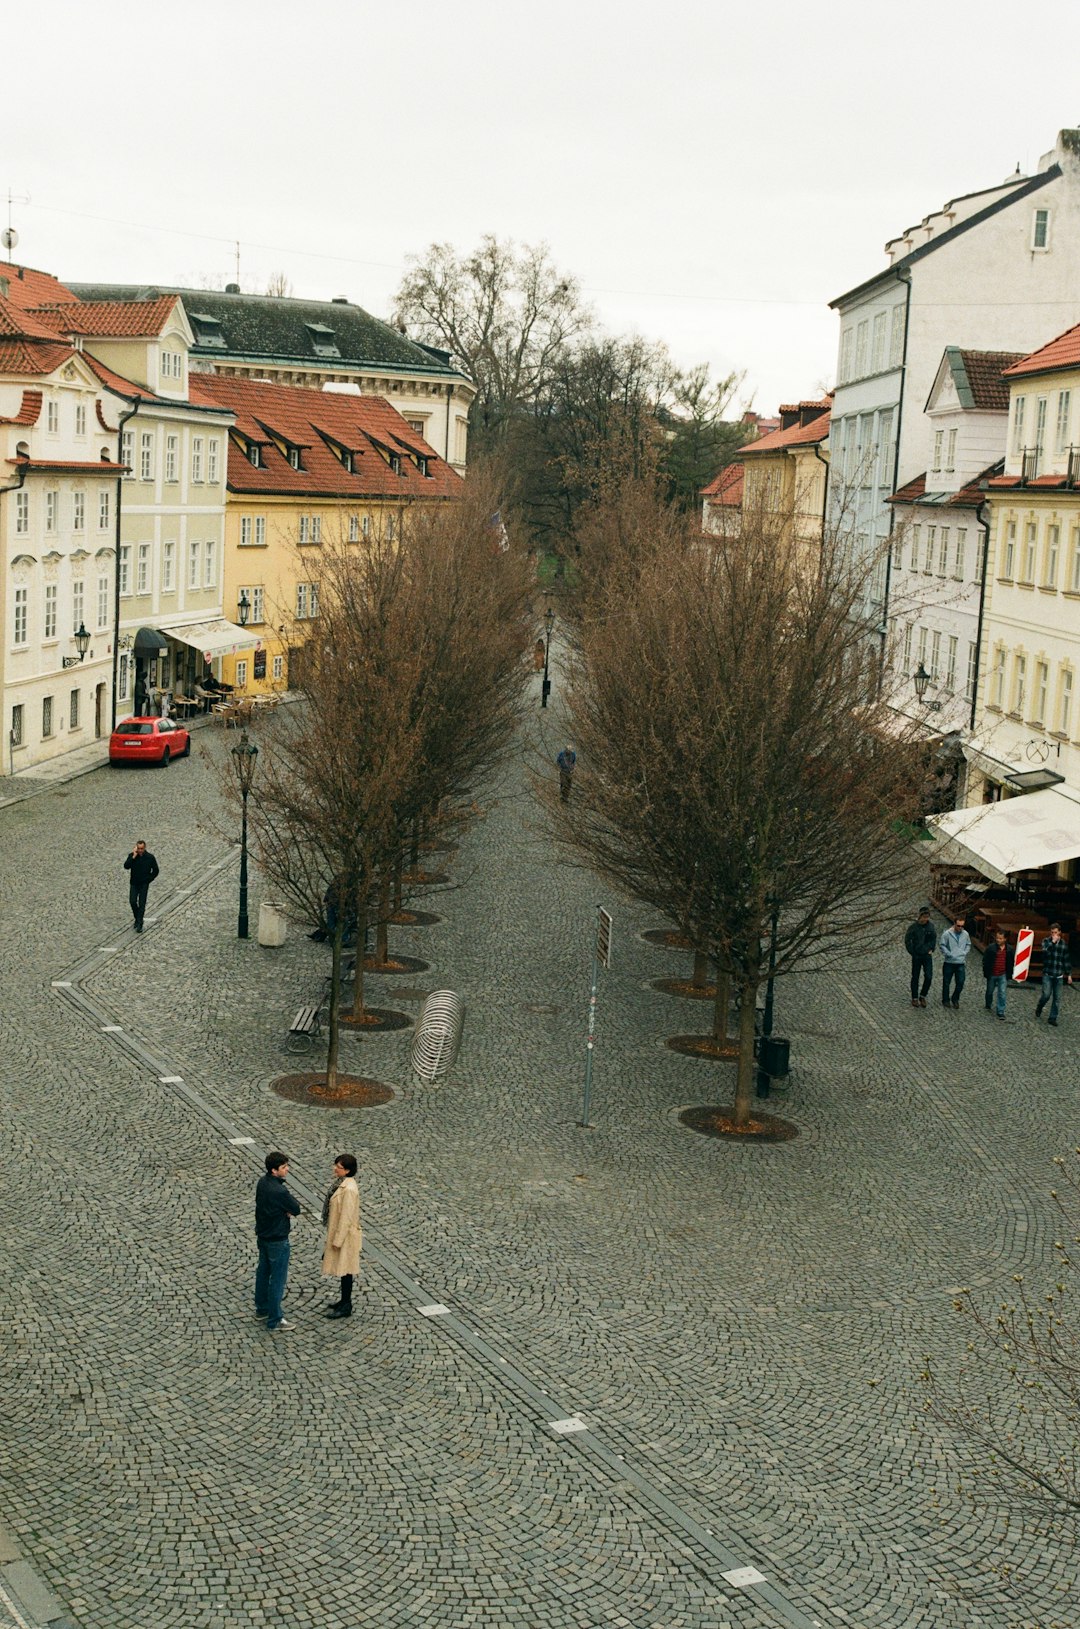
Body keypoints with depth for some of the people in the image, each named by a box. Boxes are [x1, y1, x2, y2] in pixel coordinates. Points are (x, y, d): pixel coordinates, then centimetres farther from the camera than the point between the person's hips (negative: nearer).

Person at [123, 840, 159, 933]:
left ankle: (139, 924, -3)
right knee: (132, 902, -8)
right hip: (134, 884, 2)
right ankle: (137, 918, 18)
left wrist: (148, 880, -3)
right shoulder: (132, 855, -5)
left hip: (144, 884, -2)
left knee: (141, 904, -5)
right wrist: (133, 857, -25)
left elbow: (156, 871, 3)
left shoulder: (150, 857, -7)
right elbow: (126, 866, -19)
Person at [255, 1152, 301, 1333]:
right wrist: (293, 1200, 1)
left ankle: (262, 1309, 40)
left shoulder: (262, 1182, -4)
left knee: (263, 1272, 23)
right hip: (277, 1241, -9)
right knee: (278, 1280, 3)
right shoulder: (279, 1192, -31)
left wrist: (285, 1210, -9)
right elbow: (296, 1209, -17)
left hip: (262, 1235, 9)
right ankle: (274, 1322, 11)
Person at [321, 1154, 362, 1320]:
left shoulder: (349, 1190, -27)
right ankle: (344, 1299, 34)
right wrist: (334, 1236, 18)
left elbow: (346, 1217, -24)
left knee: (345, 1269, 3)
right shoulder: (341, 1182, 2)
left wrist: (338, 1240, -19)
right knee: (342, 1267, 20)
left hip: (346, 1234, -9)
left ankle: (346, 1307, 15)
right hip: (338, 1230, 9)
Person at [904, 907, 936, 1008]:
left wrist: (932, 949, 4)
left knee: (929, 977, -6)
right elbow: (907, 940, -6)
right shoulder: (914, 927, -12)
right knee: (915, 977, 8)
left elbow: (934, 938, 13)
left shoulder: (931, 925, -2)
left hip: (927, 955, 2)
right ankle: (914, 998, 20)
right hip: (917, 956, -2)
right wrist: (912, 953, -7)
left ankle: (922, 996, 13)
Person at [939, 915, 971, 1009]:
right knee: (946, 982, 10)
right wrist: (948, 954, -14)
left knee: (960, 983, 4)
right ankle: (945, 1000, 26)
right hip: (949, 962, -3)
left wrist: (965, 952, 1)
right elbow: (941, 945, -8)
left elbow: (968, 944, 15)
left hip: (961, 963, 3)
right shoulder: (947, 934, -12)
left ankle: (955, 999, 25)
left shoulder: (965, 934, 0)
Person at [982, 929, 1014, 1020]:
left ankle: (1000, 1011, -1)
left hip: (1003, 975, 0)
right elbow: (985, 961, -6)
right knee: (990, 992, 17)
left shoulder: (1009, 949, -3)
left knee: (1002, 993, -5)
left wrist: (1009, 974, 6)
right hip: (992, 975, 0)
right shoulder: (991, 948, -11)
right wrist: (986, 973, -8)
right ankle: (988, 1006, 41)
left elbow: (1011, 963, 7)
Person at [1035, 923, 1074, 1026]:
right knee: (1046, 995, -8)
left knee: (1057, 998, 4)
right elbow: (1045, 952, -22)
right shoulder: (1046, 941, -3)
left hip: (1059, 975, 2)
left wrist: (1069, 974, 8)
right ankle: (1039, 1009, 21)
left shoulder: (1063, 944, 1)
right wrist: (1053, 942, -24)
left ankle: (1053, 1018, 14)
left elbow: (1067, 960, 7)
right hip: (1047, 974, -2)